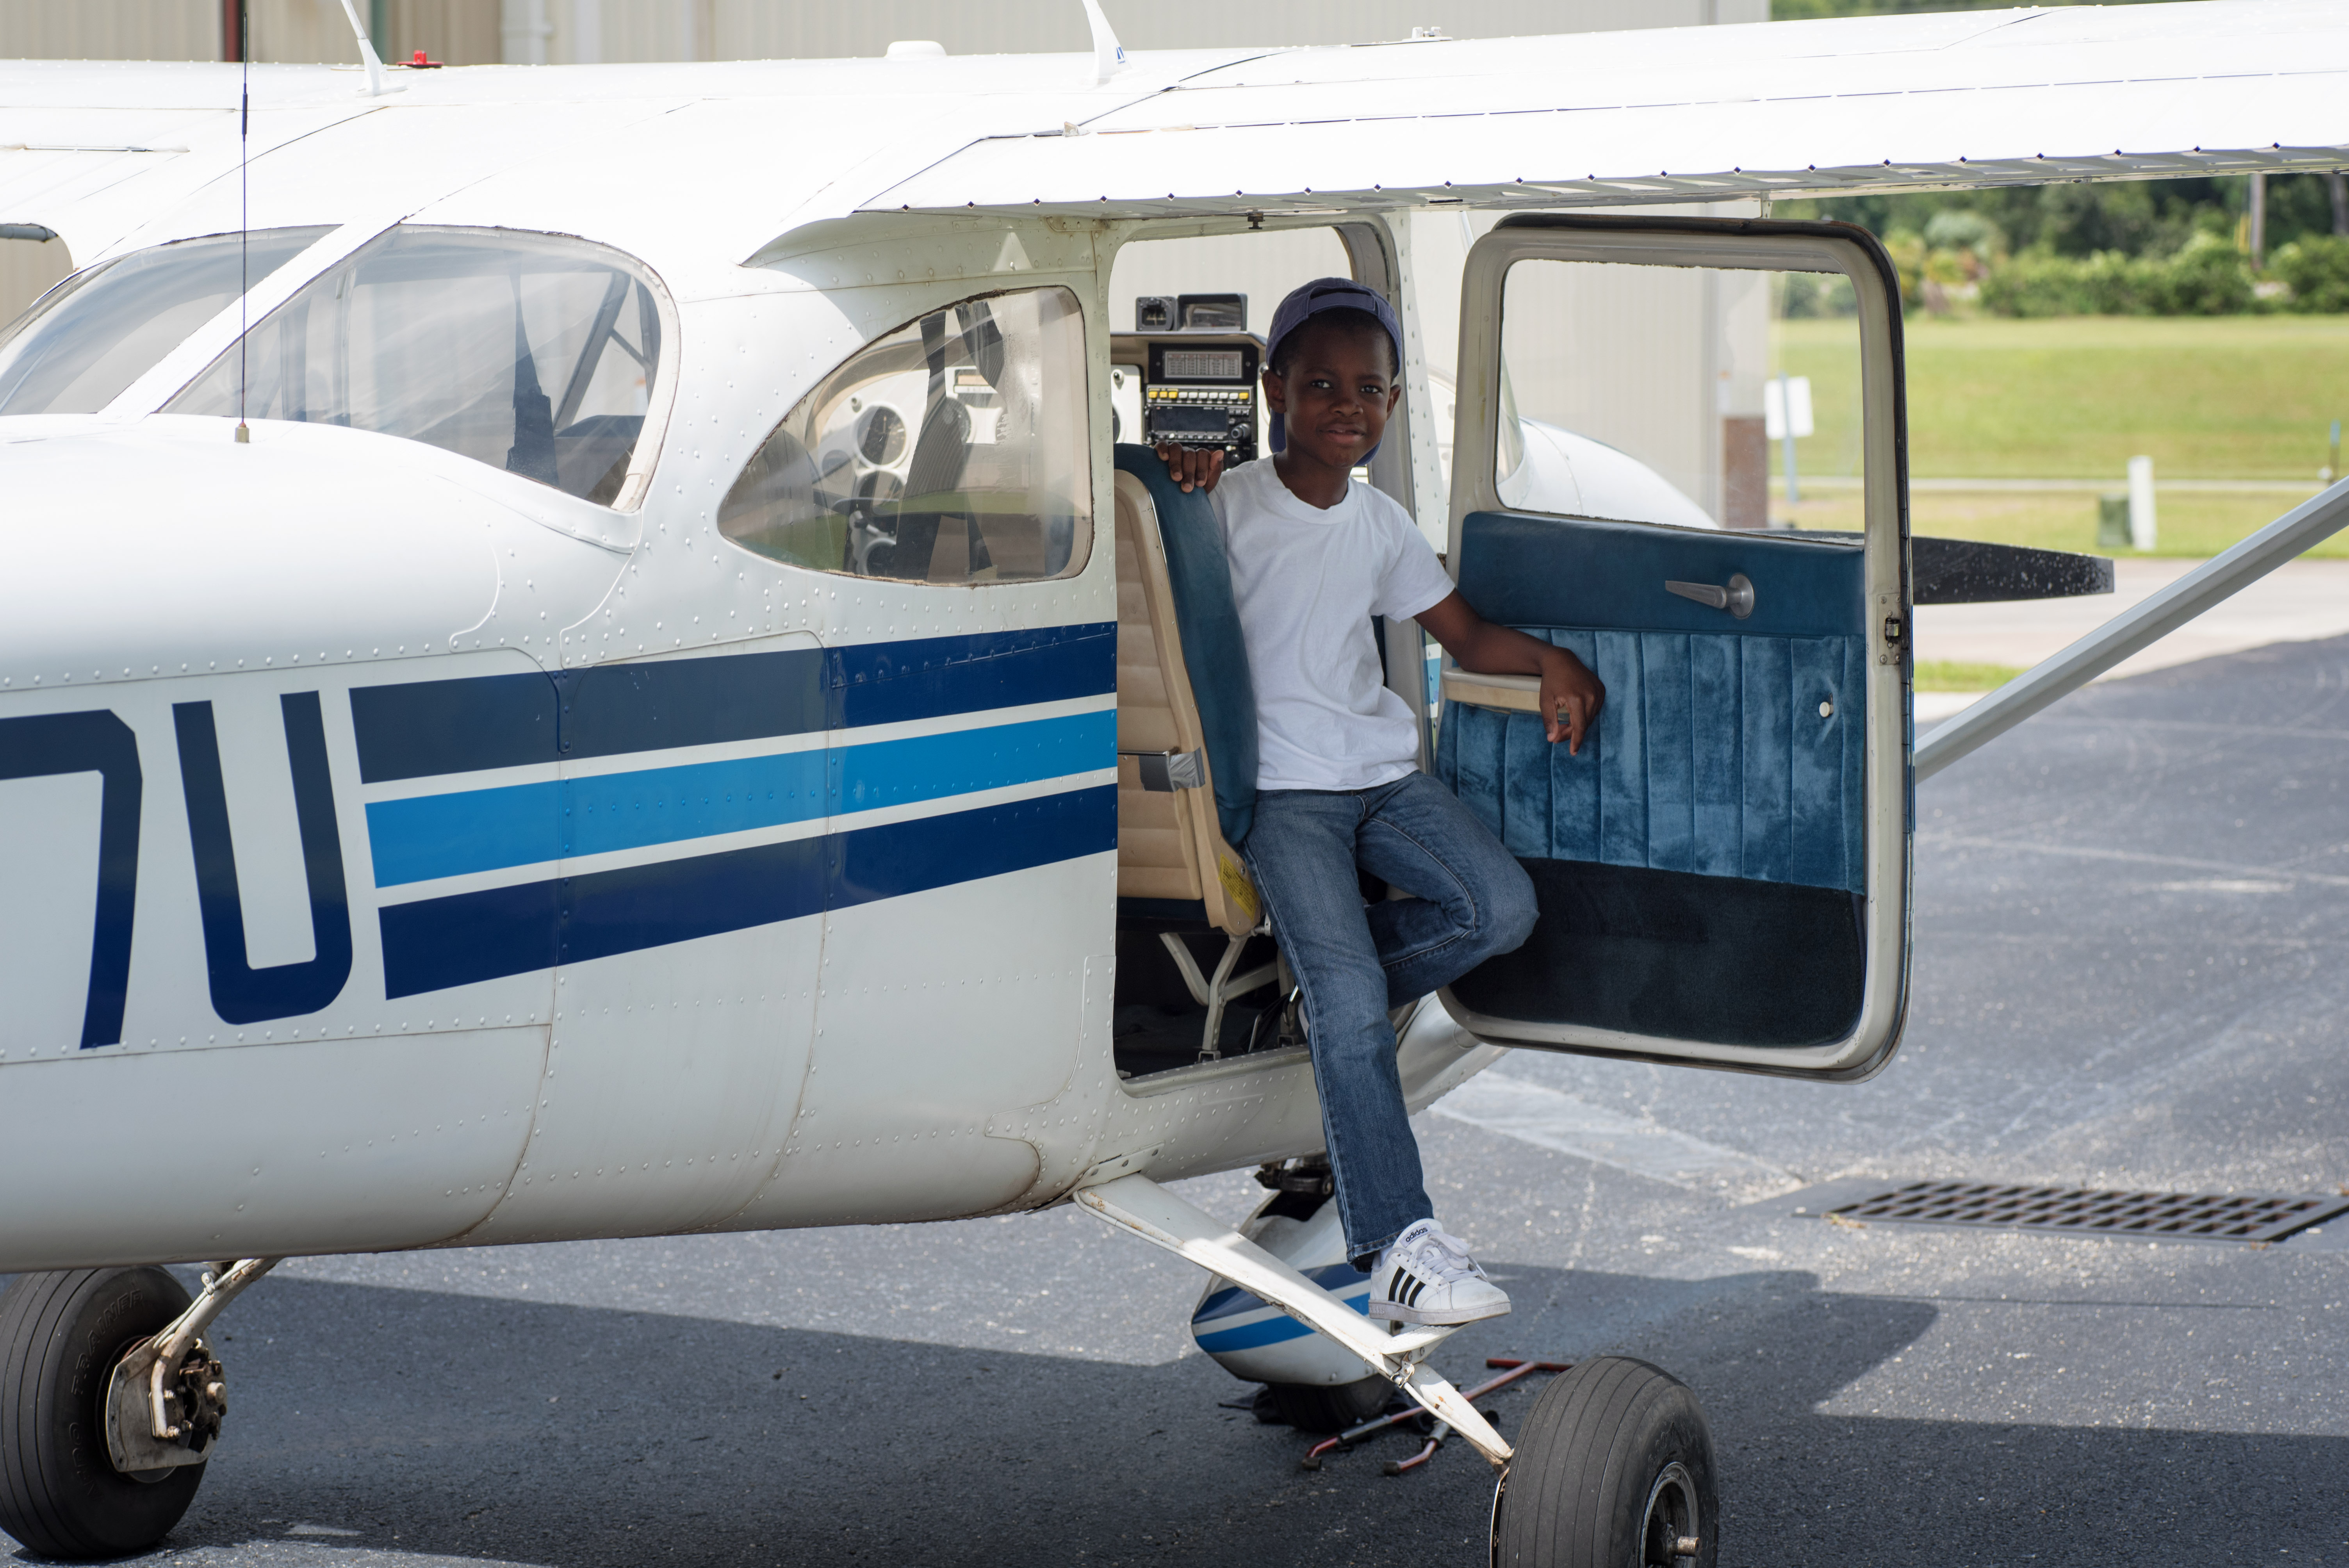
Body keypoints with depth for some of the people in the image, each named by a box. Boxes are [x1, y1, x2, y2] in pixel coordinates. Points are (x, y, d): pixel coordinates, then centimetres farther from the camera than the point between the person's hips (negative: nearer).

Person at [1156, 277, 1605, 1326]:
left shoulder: (1381, 524, 13)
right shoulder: (1228, 504, -4)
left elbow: (1463, 632, 19)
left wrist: (1551, 661, 1)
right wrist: (1176, 465, -25)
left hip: (1383, 773, 6)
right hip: (1281, 789, -6)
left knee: (1502, 907, -16)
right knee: (1350, 1008, -19)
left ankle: (1328, 982, 8)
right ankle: (1397, 1246, -23)